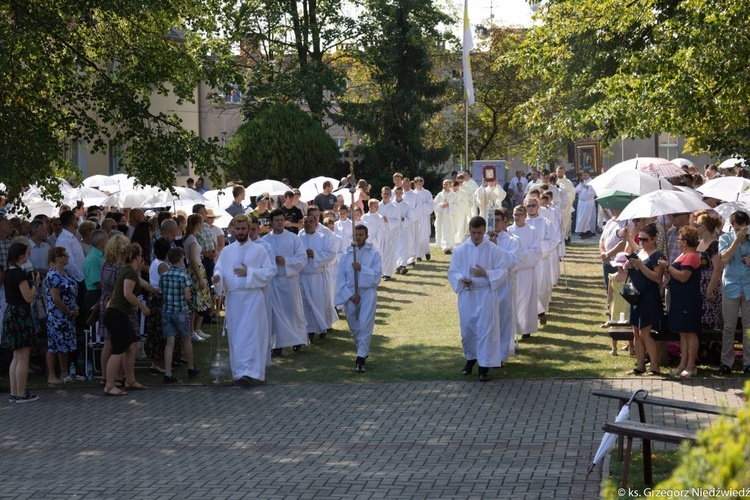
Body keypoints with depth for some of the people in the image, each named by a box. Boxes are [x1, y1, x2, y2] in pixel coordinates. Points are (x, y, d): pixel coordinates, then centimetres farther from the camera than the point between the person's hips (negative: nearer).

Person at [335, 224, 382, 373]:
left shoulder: (374, 254, 2)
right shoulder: (346, 255, 7)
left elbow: (377, 276, -6)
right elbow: (340, 278, 3)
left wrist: (361, 268, -17)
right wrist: (350, 295, -8)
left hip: (368, 292, -3)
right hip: (350, 294, 3)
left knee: (365, 325, -15)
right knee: (354, 327, 11)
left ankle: (361, 358, -20)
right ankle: (363, 352, 31)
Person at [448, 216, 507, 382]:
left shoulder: (493, 250, -4)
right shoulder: (460, 250, 0)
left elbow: (503, 272, -2)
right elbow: (452, 272, 4)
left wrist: (486, 273, -18)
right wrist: (462, 279, -17)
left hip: (486, 295, -2)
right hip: (466, 294, 2)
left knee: (485, 329, -5)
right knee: (467, 329, 11)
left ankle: (484, 366, -1)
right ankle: (470, 358, 34)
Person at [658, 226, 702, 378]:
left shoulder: (691, 257, -16)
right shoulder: (684, 255, 18)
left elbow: (683, 276, -25)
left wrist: (668, 266, -17)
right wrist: (668, 270, 6)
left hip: (688, 301, -11)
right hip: (680, 299, 11)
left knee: (690, 332, -5)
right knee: (683, 333, 12)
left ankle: (691, 366, -2)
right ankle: (683, 364, 16)